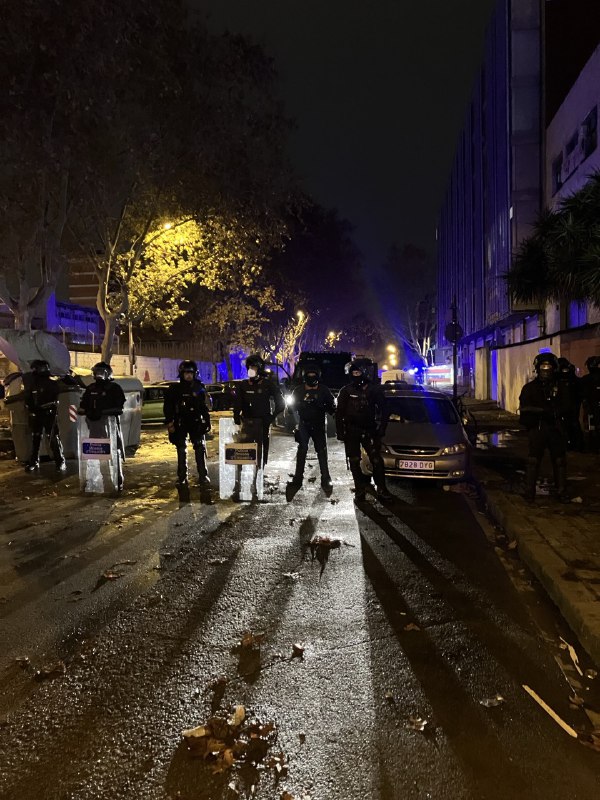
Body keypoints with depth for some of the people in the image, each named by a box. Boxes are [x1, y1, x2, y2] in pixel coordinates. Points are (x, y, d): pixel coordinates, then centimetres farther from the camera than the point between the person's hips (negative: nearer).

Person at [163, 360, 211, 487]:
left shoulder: (199, 388, 6)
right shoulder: (175, 389, 1)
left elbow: (204, 407, 11)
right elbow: (168, 407, 2)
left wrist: (207, 421, 8)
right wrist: (170, 423, -5)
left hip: (196, 423, 1)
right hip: (180, 424, 0)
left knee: (200, 449, -3)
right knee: (181, 451, 5)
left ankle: (203, 476, 3)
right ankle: (182, 478, 12)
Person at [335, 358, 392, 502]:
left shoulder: (375, 390, 0)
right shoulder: (346, 391, -1)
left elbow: (383, 411, 6)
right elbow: (339, 413, 2)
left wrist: (380, 429, 0)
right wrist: (340, 432, -2)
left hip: (369, 431, -1)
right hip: (351, 432, 1)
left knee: (377, 460, -6)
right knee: (354, 462, 6)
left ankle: (381, 489, 3)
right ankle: (359, 490, 15)